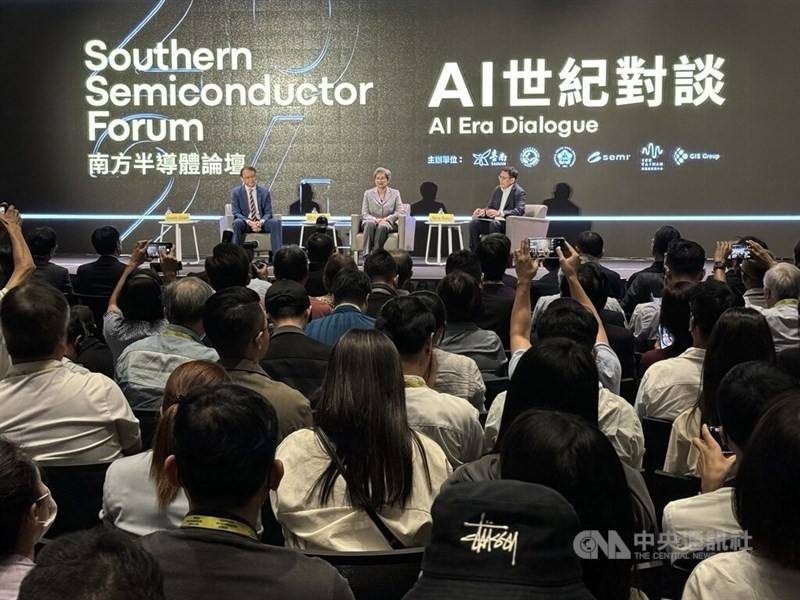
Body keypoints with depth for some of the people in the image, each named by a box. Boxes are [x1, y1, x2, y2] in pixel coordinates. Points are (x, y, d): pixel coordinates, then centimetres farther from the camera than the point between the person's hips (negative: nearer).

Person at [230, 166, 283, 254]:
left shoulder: (264, 191, 8)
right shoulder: (236, 192, 4)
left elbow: (268, 212, 4)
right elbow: (236, 213, -2)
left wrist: (261, 222, -19)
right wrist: (249, 222, -21)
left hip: (261, 223, 1)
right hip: (245, 223, -1)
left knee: (275, 222, -29)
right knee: (237, 223, -35)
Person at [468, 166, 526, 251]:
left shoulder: (520, 193, -8)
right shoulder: (497, 190, 14)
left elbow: (519, 211, -23)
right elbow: (490, 207, 16)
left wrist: (500, 213, -38)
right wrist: (482, 211, -10)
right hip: (494, 221, 7)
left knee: (494, 224, -37)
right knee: (473, 223, -16)